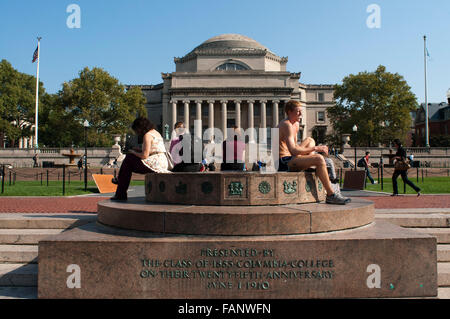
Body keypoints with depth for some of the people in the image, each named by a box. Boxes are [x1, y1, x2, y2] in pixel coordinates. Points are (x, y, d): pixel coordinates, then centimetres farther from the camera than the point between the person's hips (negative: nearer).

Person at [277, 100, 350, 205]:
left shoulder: (296, 124, 16)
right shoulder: (287, 125, -16)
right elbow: (293, 150, -26)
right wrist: (315, 148, -20)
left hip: (290, 158, 11)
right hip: (284, 162, -11)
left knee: (310, 140, 28)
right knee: (319, 158, -26)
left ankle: (309, 166, 9)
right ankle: (331, 195, -19)